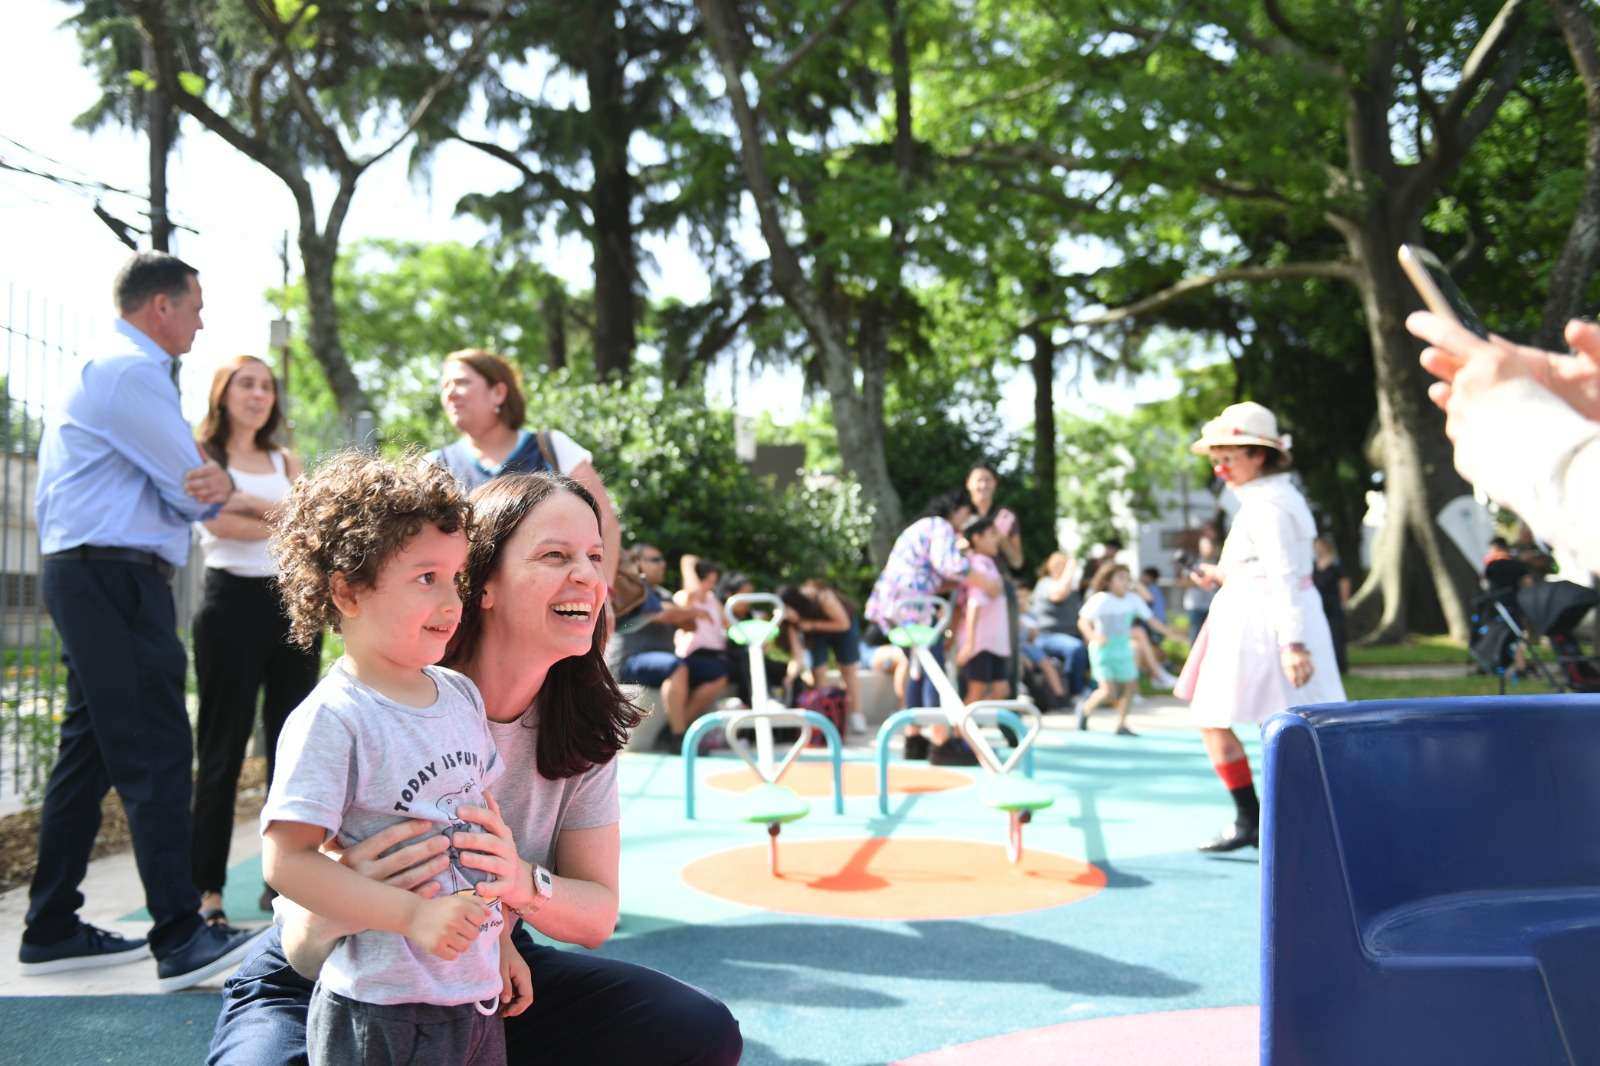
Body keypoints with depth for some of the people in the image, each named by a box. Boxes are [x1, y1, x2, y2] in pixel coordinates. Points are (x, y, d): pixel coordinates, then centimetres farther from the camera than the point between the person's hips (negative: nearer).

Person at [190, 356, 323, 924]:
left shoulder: (285, 461, 18)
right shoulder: (202, 456, 4)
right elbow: (219, 523, -12)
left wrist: (254, 503, -12)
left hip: (293, 601, 5)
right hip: (233, 603, -5)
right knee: (222, 749, -2)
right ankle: (206, 886, 4)